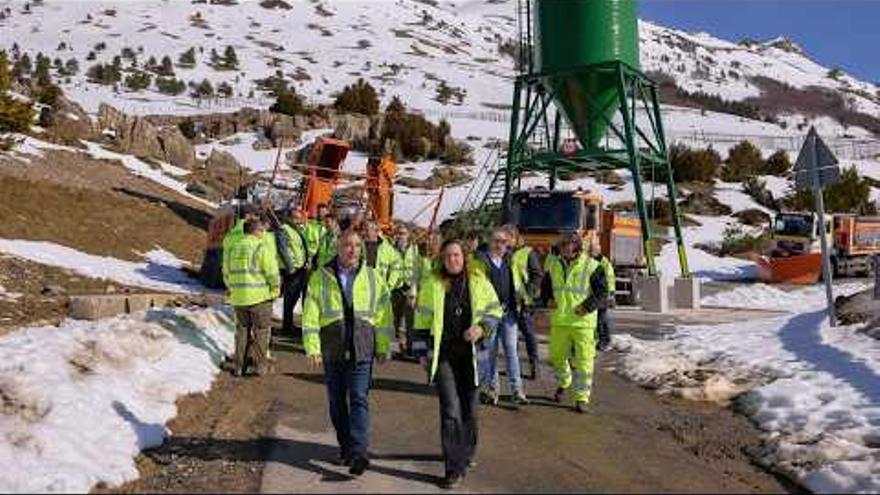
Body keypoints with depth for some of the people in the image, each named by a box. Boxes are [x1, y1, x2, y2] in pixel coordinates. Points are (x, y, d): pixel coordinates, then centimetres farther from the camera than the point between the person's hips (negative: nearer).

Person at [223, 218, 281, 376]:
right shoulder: (262, 248, -12)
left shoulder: (232, 247, 6)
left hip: (238, 297, 5)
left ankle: (238, 365, 20)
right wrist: (276, 288, 3)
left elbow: (226, 273, 13)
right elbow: (272, 272, -13)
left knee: (242, 330, 17)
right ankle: (261, 365, 13)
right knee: (261, 331, 8)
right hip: (260, 296, -5)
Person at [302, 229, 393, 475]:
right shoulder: (320, 278, 3)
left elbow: (383, 314, 8)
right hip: (332, 351, 1)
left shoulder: (372, 277, 6)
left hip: (362, 350, -1)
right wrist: (312, 348, -6)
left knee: (359, 399, -9)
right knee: (337, 402, 10)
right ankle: (345, 447, 24)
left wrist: (383, 347, 6)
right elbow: (310, 316, 0)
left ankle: (358, 452, -12)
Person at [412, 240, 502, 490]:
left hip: (470, 354, 2)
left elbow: (495, 310, 10)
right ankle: (455, 469, 1)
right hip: (442, 355, -2)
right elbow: (422, 319, 6)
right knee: (450, 410, -7)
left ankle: (467, 453, 37)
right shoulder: (432, 284, 0)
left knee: (469, 408, 12)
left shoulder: (479, 281, 2)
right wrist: (422, 352, 4)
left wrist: (481, 328, -9)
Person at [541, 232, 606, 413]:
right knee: (556, 356, 13)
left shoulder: (590, 265, -7)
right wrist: (548, 299, -1)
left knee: (583, 361, -1)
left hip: (583, 321, -4)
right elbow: (546, 286, 18)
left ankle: (581, 398, 10)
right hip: (559, 320, 4)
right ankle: (564, 382, 42)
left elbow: (600, 291, -5)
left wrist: (588, 306, -17)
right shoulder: (553, 264, 6)